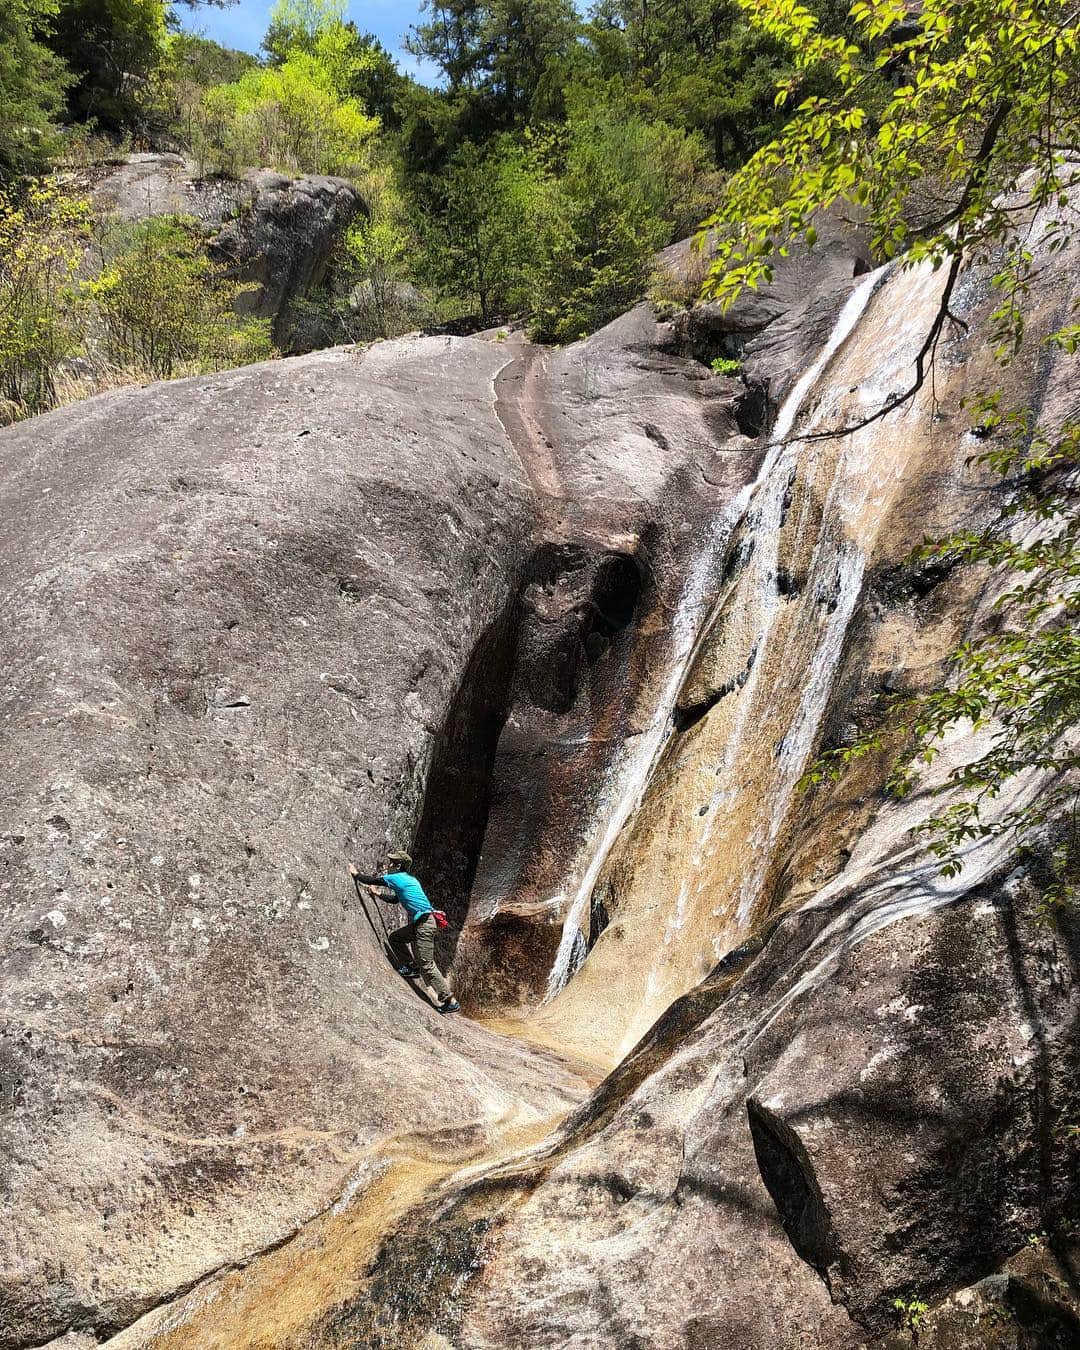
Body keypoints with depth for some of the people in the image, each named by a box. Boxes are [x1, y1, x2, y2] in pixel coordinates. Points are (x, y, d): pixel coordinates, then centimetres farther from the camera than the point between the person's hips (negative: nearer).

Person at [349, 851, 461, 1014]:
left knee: (426, 965, -8)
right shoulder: (407, 879, 19)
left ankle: (451, 1002, -6)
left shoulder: (397, 877, -8)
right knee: (395, 937, 20)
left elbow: (371, 881, 0)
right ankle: (411, 966, 21)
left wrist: (356, 873, 15)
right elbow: (395, 900, 32)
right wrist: (378, 894, 30)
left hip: (424, 924, -9)